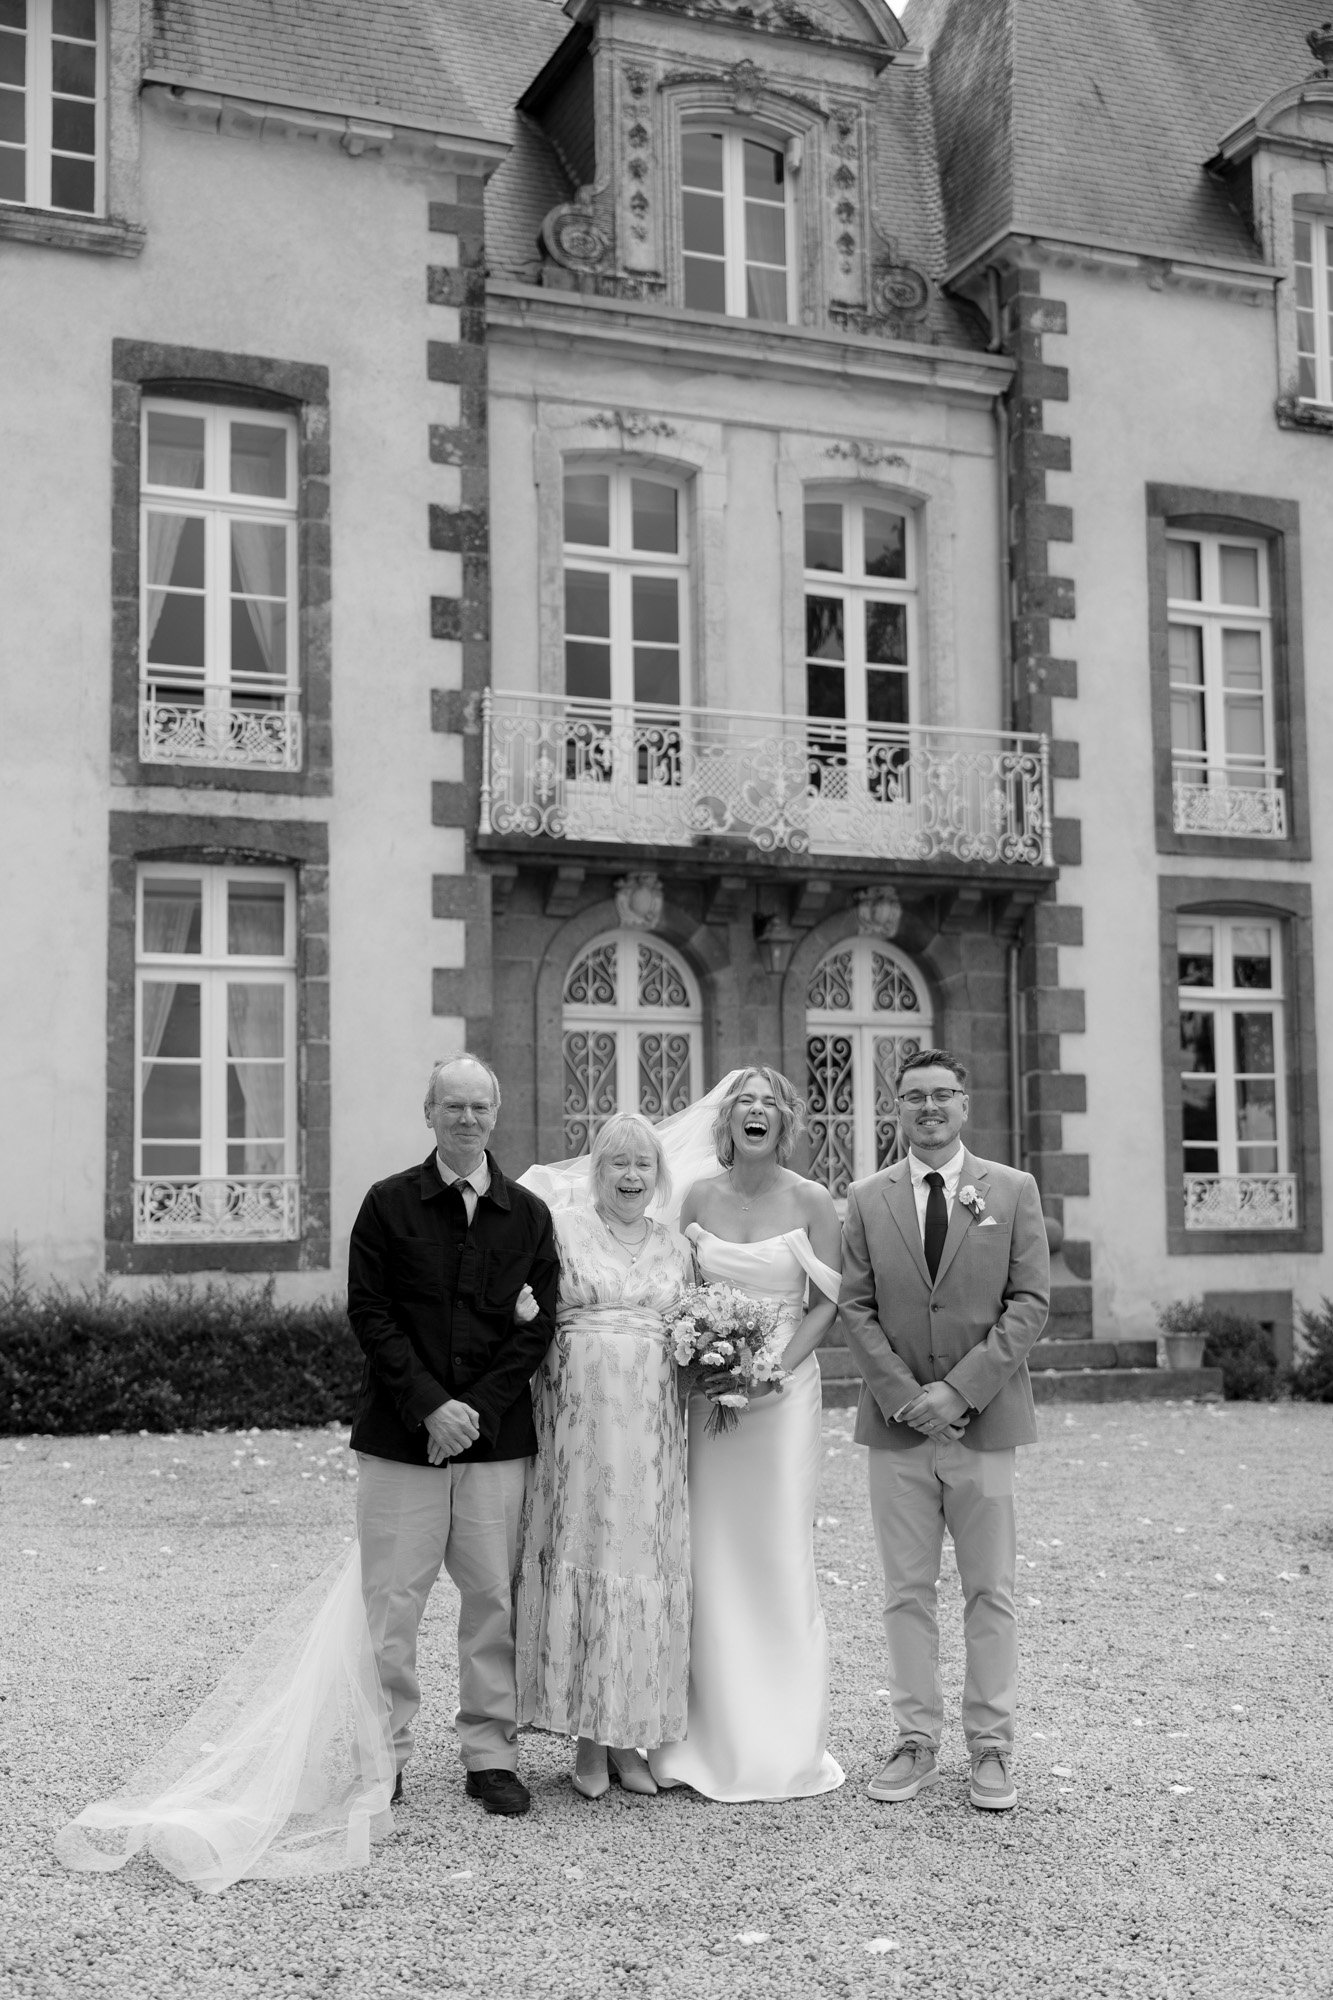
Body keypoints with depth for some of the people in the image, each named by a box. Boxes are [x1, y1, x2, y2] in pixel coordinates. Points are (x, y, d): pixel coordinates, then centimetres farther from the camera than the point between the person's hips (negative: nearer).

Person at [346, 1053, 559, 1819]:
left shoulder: (528, 1214, 8)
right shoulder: (389, 1203, 3)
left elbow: (540, 1323, 4)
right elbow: (369, 1312, -3)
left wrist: (478, 1409, -8)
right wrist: (429, 1405, -11)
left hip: (498, 1434, 2)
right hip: (402, 1434, -2)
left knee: (495, 1598, 5)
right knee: (390, 1601, 0)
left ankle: (492, 1756, 16)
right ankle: (382, 1755, 12)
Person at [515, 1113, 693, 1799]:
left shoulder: (675, 1247, 14)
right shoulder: (561, 1229, 3)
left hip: (651, 1428, 3)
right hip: (578, 1421, -3)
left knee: (646, 1568, 3)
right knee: (579, 1558, -2)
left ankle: (628, 1736, 14)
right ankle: (589, 1739, 9)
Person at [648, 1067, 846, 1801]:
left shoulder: (811, 1201, -3)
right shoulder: (698, 1197, 4)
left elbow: (827, 1302, -1)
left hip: (785, 1387, -2)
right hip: (710, 1390, 2)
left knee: (781, 1557, -2)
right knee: (711, 1560, 2)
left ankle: (786, 1744, 8)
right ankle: (715, 1737, 11)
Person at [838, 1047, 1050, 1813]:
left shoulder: (1013, 1191, 2)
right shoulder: (868, 1199, 6)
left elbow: (1031, 1302, -3)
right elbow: (857, 1309, 3)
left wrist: (958, 1390, -12)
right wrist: (906, 1395, -10)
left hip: (985, 1422, -1)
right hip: (898, 1426, 1)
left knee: (991, 1593, 5)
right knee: (907, 1592, 6)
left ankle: (991, 1749, 14)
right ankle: (917, 1743, 16)